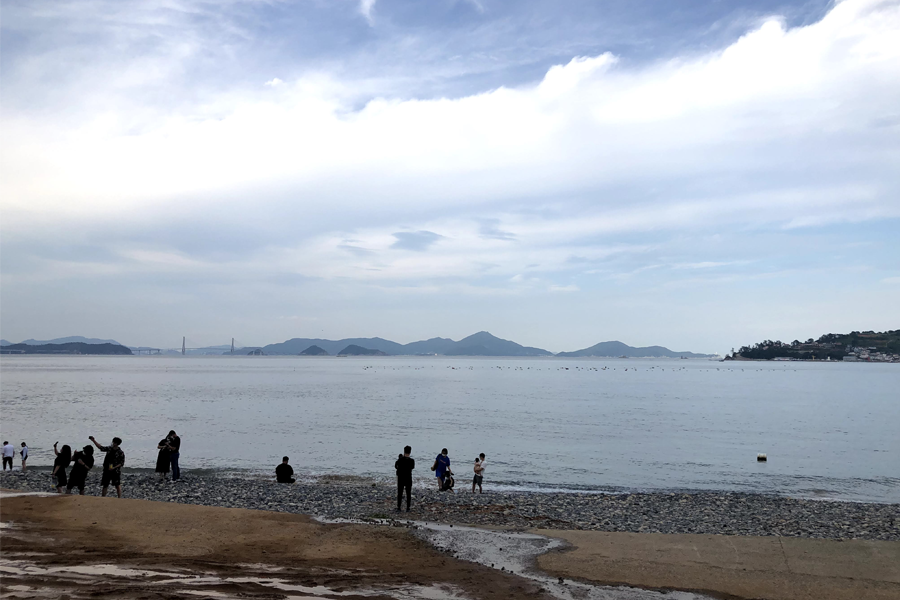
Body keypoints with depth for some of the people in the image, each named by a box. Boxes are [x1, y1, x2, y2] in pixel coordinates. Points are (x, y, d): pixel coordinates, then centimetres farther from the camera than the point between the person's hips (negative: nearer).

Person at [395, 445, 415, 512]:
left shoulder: (400, 459, -12)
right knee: (408, 494, 9)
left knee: (399, 493, 8)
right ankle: (408, 508, 8)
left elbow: (396, 466, 4)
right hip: (408, 479, 0)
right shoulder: (412, 460, -11)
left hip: (400, 479, 0)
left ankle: (398, 508, 7)